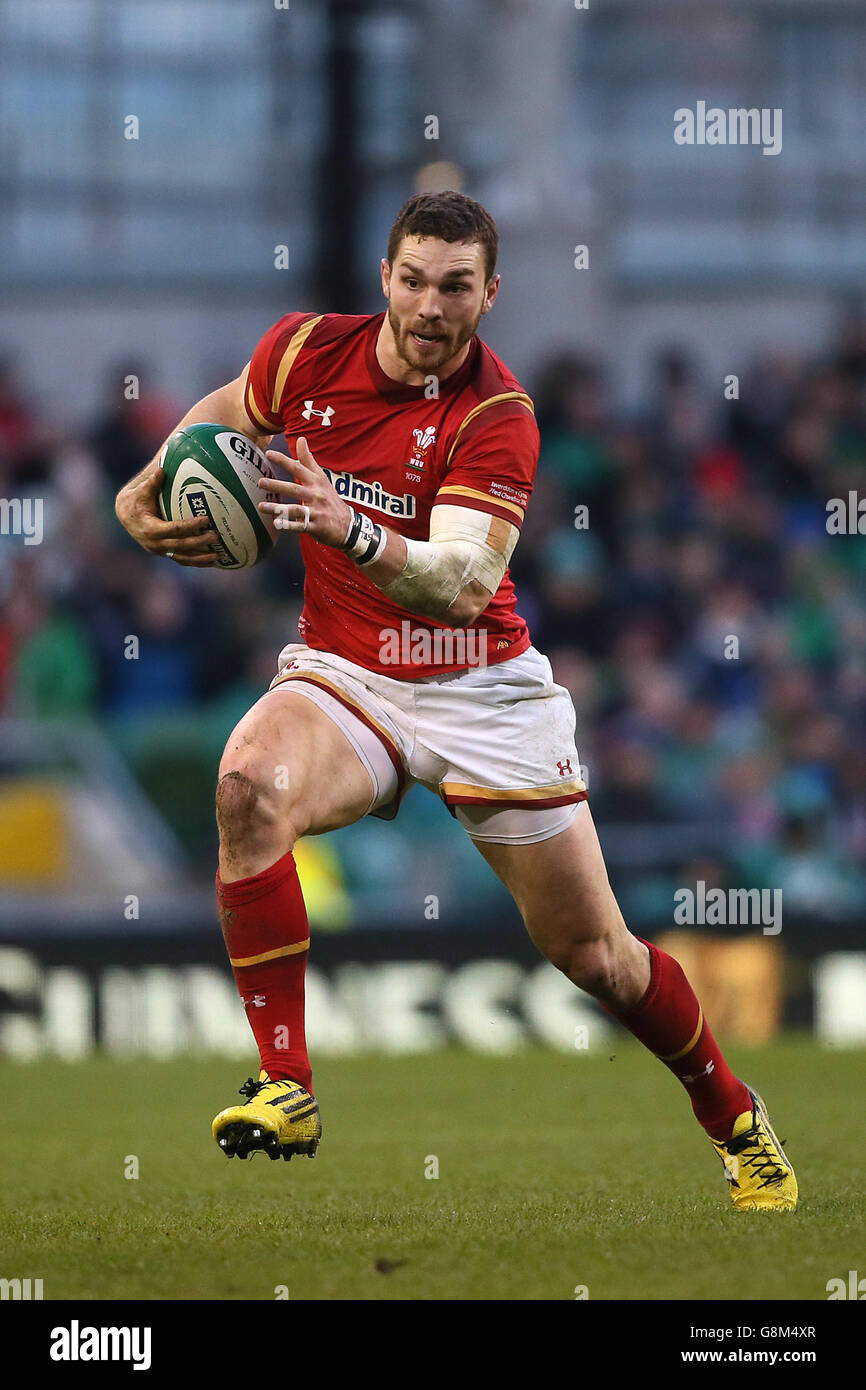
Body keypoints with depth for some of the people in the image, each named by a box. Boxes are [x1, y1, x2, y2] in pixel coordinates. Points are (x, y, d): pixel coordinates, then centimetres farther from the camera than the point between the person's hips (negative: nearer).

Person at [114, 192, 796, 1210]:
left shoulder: (496, 416, -16)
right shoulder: (308, 351, -5)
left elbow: (464, 586, -29)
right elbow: (226, 412, 20)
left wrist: (352, 529, -45)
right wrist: (143, 493, 4)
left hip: (480, 690, -2)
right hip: (343, 676, 2)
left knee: (595, 955, 1)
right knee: (250, 784, -33)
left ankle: (736, 1121, 29)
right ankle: (285, 1090, -29)